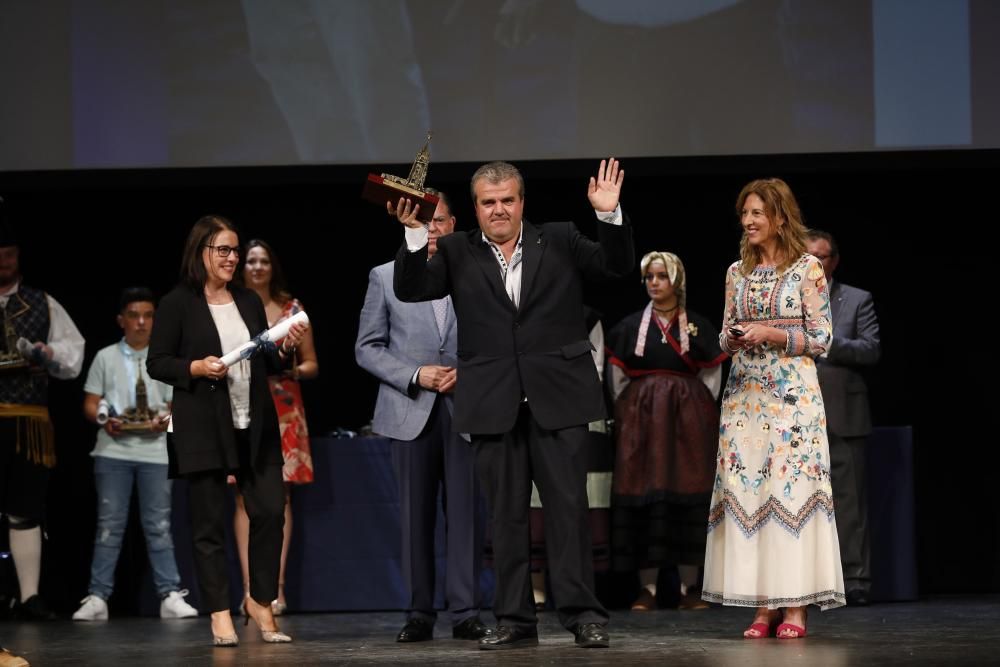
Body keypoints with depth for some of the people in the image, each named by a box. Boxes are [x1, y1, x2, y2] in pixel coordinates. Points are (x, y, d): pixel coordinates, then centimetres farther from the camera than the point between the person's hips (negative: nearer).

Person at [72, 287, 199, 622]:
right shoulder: (106, 357, 9)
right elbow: (90, 404, 7)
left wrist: (165, 418, -13)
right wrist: (105, 419, -13)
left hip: (155, 450, 0)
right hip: (113, 448, 0)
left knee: (159, 525, 2)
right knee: (109, 525, 1)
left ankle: (170, 595, 2)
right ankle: (97, 597, 2)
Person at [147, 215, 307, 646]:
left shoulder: (249, 301, 14)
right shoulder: (178, 303, -2)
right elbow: (156, 364, -3)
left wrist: (285, 349, -1)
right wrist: (197, 368, -18)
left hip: (255, 426, 5)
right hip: (203, 428, -5)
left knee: (270, 510, -2)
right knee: (210, 522, 0)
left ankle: (260, 601, 14)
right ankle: (220, 615, 8)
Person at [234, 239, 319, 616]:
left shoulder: (292, 309, 9)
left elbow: (311, 364, 11)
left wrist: (292, 371, -9)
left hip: (283, 411, 1)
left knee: (280, 496, -2)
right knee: (245, 497, -5)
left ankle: (277, 587, -3)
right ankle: (249, 588, -6)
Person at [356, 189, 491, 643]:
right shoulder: (385, 278, 7)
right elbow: (367, 348, 4)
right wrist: (415, 376, -8)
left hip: (465, 408, 0)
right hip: (411, 412, 0)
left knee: (465, 513, -2)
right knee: (416, 517, 2)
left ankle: (465, 613, 1)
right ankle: (418, 614, 7)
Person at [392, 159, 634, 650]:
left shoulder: (560, 241, 8)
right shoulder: (456, 253, 7)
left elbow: (616, 265, 2)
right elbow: (409, 290, -3)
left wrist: (610, 216, -14)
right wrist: (414, 233, -17)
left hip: (557, 398, -1)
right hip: (494, 403, 1)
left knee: (569, 505, -1)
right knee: (506, 514, 5)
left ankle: (582, 613, 3)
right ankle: (514, 619, 11)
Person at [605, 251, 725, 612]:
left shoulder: (699, 326, 6)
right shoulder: (630, 326, 8)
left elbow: (712, 376, 7)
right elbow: (617, 378, 10)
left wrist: (697, 413, 0)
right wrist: (631, 415, 4)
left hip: (689, 419, 0)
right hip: (640, 420, 0)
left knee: (689, 497, -3)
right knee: (644, 497, -5)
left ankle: (689, 588, 0)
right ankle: (647, 588, -3)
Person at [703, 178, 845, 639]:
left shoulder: (807, 269, -2)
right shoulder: (737, 272, 12)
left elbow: (821, 339, -3)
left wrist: (771, 334, -15)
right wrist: (732, 338, -6)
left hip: (792, 393, -5)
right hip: (744, 394, 5)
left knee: (791, 486, -7)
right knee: (746, 486, 0)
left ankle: (796, 606, -3)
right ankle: (764, 605, 5)